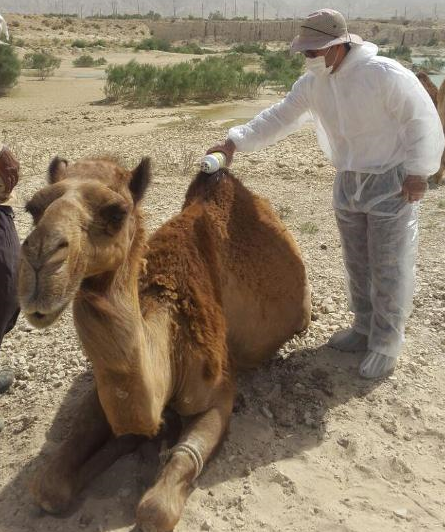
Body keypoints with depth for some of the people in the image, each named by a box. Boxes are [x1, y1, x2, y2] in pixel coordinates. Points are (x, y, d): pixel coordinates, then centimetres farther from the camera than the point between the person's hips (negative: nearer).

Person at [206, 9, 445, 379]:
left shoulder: (383, 74, -20)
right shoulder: (312, 83, -2)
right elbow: (279, 117, 2)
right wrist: (235, 142, -7)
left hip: (392, 182, -6)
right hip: (348, 182, 6)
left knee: (389, 266, -1)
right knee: (357, 262, 14)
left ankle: (386, 344, 13)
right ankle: (364, 328, 32)